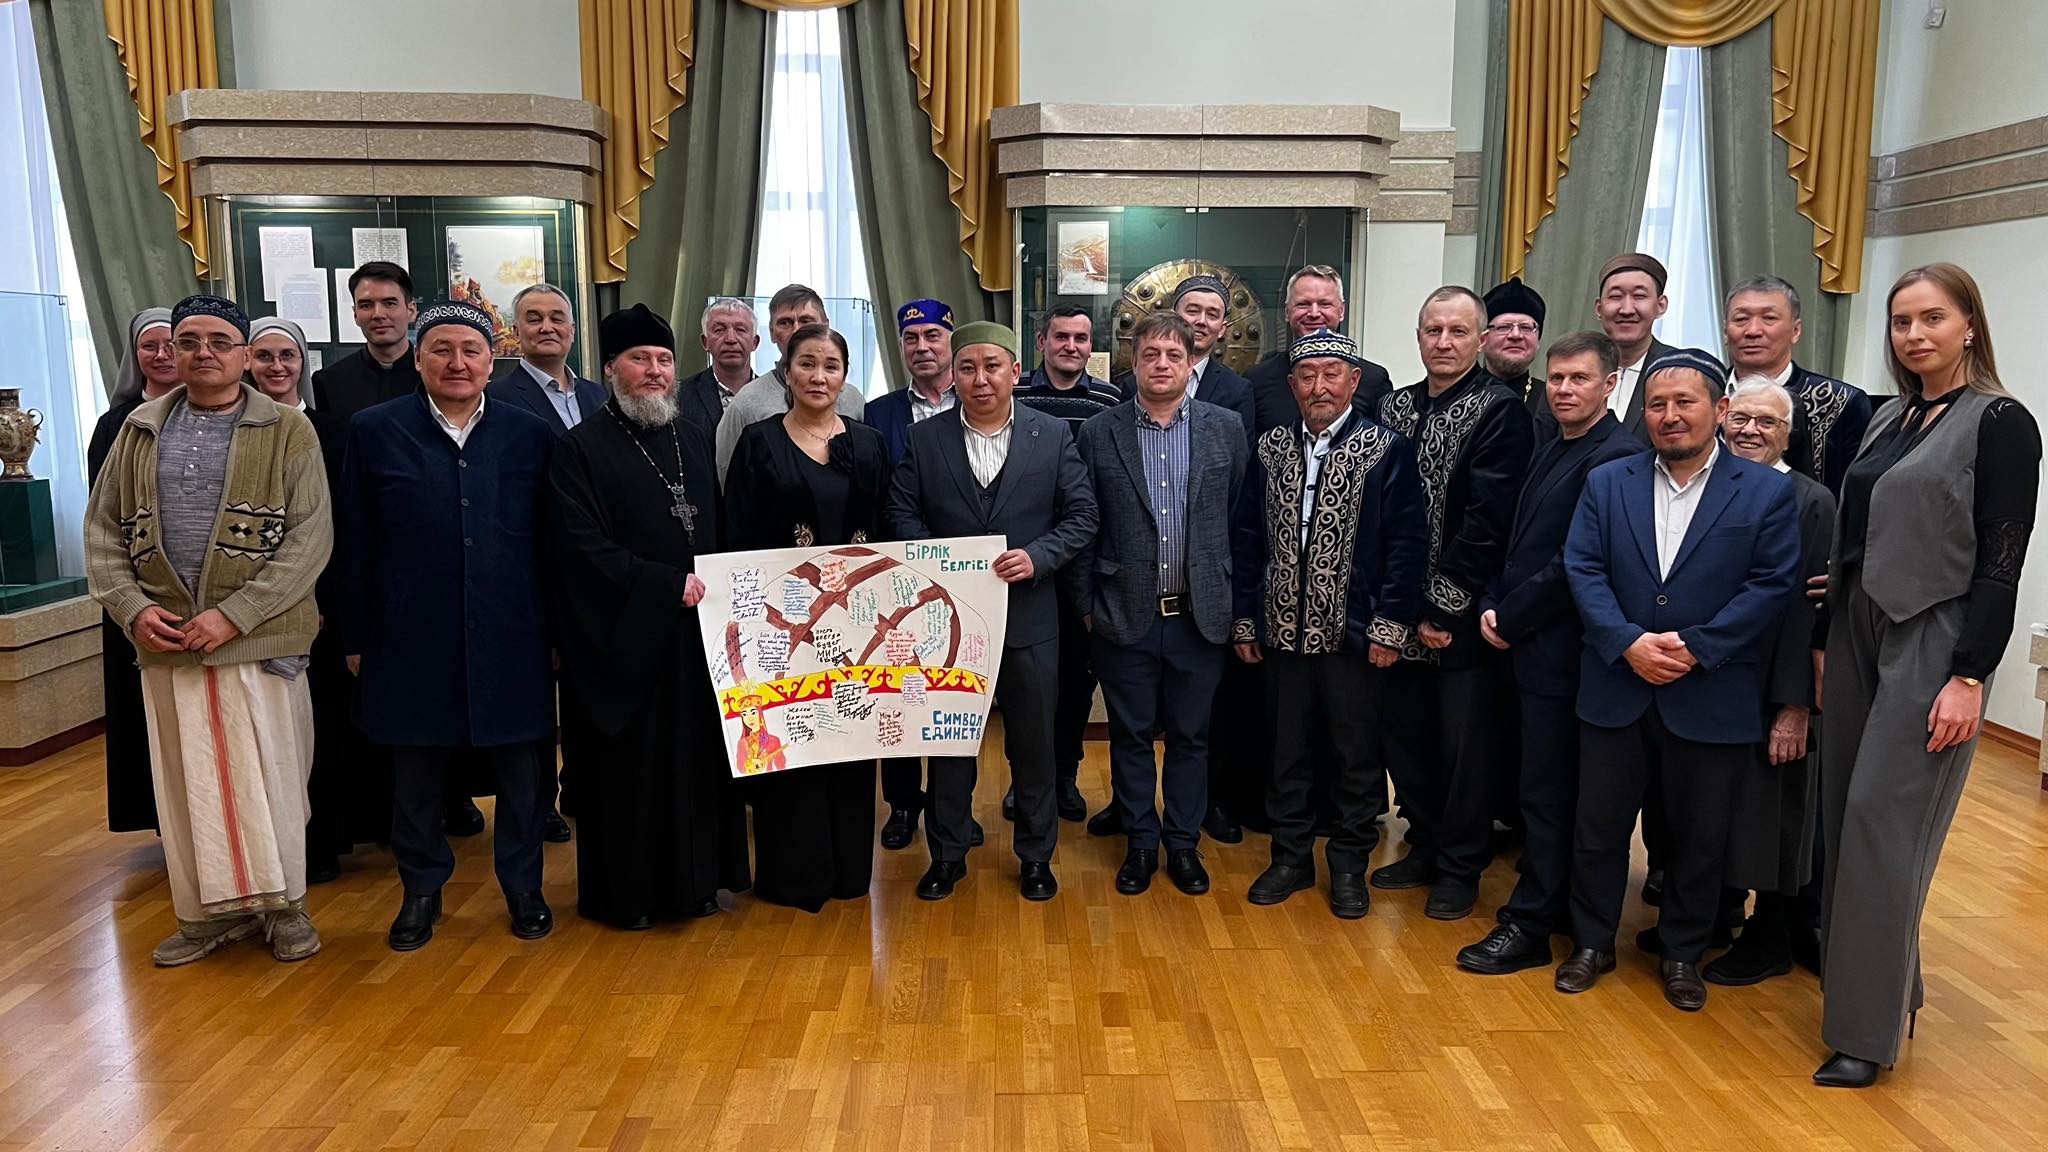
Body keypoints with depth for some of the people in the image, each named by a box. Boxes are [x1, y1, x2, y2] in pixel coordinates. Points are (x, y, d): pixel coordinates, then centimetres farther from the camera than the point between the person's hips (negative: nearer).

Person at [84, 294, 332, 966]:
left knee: (269, 776, 3)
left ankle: (283, 902, 20)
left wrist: (234, 614, -14)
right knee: (187, 779, 9)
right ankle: (212, 910, 23)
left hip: (260, 639, -3)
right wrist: (132, 607, -4)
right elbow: (103, 530, 13)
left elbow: (310, 538, -7)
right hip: (166, 640, 3)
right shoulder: (140, 431, 11)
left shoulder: (288, 432, 0)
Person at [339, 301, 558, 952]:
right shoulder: (375, 432, 2)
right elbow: (356, 548, 3)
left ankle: (523, 887, 27)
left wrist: (557, 630, 3)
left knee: (520, 774, 9)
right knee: (416, 777, 12)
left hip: (510, 641, 0)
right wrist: (357, 639, 2)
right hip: (413, 643, 0)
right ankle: (421, 892, 30)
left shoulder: (530, 435, 3)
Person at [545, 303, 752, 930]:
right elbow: (581, 546, -14)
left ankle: (694, 879, 23)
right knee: (628, 765, 4)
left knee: (698, 755, 9)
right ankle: (625, 892, 18)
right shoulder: (581, 448, -6)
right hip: (624, 636, -5)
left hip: (696, 628, 5)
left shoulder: (697, 438, 12)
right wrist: (669, 584, -16)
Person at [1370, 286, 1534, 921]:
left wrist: (1444, 607, -16)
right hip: (1400, 609, 6)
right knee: (1405, 733, 13)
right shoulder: (1394, 406, 9)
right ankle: (1424, 848, 31)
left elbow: (1489, 519, -15)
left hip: (1462, 616, -5)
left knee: (1465, 743, 4)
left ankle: (1461, 868, 20)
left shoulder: (1500, 411, -9)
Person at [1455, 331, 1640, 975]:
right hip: (1528, 643, 9)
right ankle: (1557, 904, 28)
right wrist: (1493, 605, 3)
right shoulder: (1551, 451, 16)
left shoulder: (1616, 458, -14)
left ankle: (1530, 927, 8)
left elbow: (1577, 565, -19)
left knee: (1546, 790, -1)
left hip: (1562, 650, -9)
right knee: (1543, 784, 16)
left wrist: (1510, 619, -12)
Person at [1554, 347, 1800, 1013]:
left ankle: (1682, 953, 30)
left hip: (1712, 697, -1)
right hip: (1615, 690, 2)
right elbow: (1583, 569, -2)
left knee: (1698, 835, 11)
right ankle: (1592, 943, 28)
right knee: (1599, 825, 10)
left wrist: (1696, 647, -16)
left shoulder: (1766, 492, -1)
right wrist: (1628, 642, -15)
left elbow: (1773, 585, -7)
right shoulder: (1607, 483, 5)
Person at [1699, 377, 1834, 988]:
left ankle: (1769, 941, 24)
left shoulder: (1810, 503, -8)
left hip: (1769, 687, -5)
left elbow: (1809, 610, -13)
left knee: (1768, 815, 7)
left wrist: (1795, 706, -16)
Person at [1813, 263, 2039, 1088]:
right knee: (1844, 816, 9)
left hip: (1931, 644, -7)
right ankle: (1883, 980, 26)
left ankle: (1868, 1028, 5)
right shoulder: (1888, 418, 12)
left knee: (1884, 823, -6)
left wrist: (1969, 679, -17)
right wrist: (1829, 641, 9)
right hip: (1857, 631, 7)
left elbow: (2000, 564, -12)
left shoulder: (2000, 423, -8)